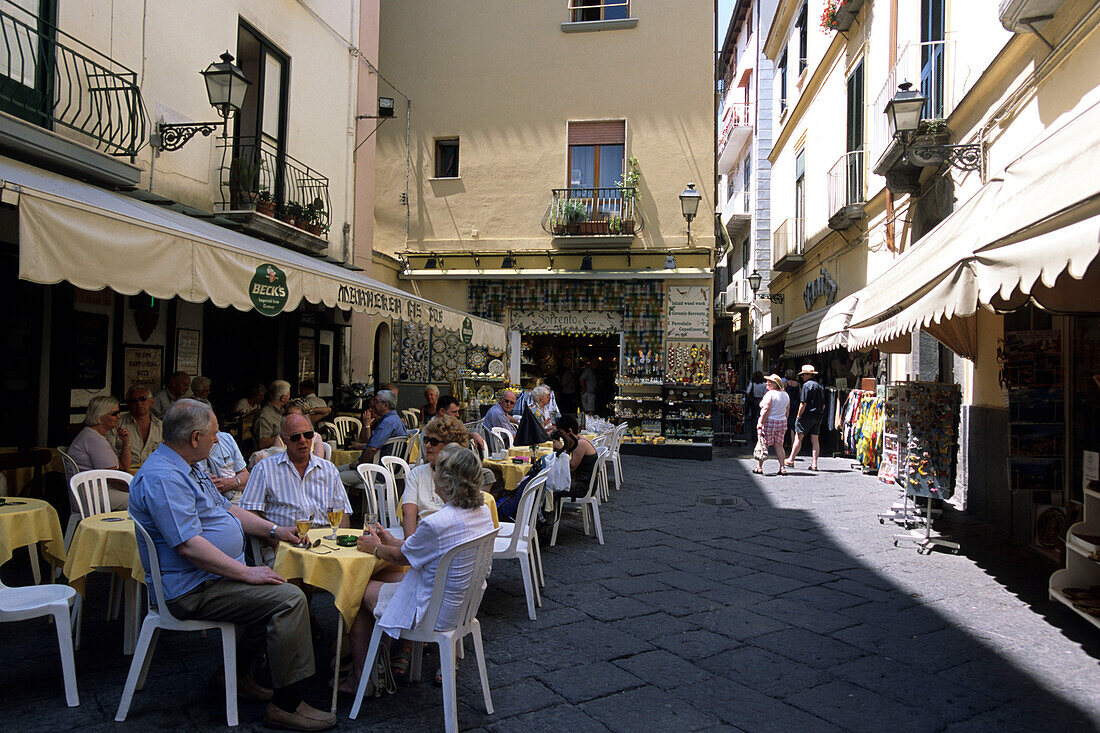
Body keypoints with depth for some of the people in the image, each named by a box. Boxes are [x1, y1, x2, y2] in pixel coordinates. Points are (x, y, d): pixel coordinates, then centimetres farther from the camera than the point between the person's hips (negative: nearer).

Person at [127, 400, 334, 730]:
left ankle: (236, 674, 24)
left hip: (213, 576, 11)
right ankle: (287, 704, -13)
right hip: (191, 589, -11)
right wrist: (246, 573, -24)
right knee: (289, 599, -21)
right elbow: (189, 545, -28)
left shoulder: (185, 469, 14)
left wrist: (275, 530, 19)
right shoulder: (163, 478, -21)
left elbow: (226, 509, 24)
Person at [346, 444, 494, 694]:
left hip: (433, 613, -8)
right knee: (381, 577, 23)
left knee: (359, 592, 13)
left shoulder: (435, 524, -31)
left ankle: (360, 678, 27)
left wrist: (375, 548, 9)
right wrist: (392, 541, 16)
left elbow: (402, 557, -11)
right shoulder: (483, 512, -6)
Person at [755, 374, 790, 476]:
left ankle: (759, 467, 7)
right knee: (779, 445, 9)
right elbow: (787, 411, 15)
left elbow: (766, 410, -18)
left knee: (763, 444, 2)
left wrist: (760, 422, -17)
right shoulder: (785, 395, 11)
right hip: (782, 422, 6)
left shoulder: (770, 394, -12)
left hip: (769, 422, -6)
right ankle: (782, 468, 4)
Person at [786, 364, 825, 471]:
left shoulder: (807, 385, -10)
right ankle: (814, 464, 3)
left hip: (807, 415, -7)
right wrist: (819, 415, 20)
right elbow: (823, 405, 15)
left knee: (798, 438, 0)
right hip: (818, 416, 7)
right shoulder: (820, 386, 14)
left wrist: (798, 416, -9)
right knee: (815, 439, 6)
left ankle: (791, 460, 5)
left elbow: (803, 403, -15)